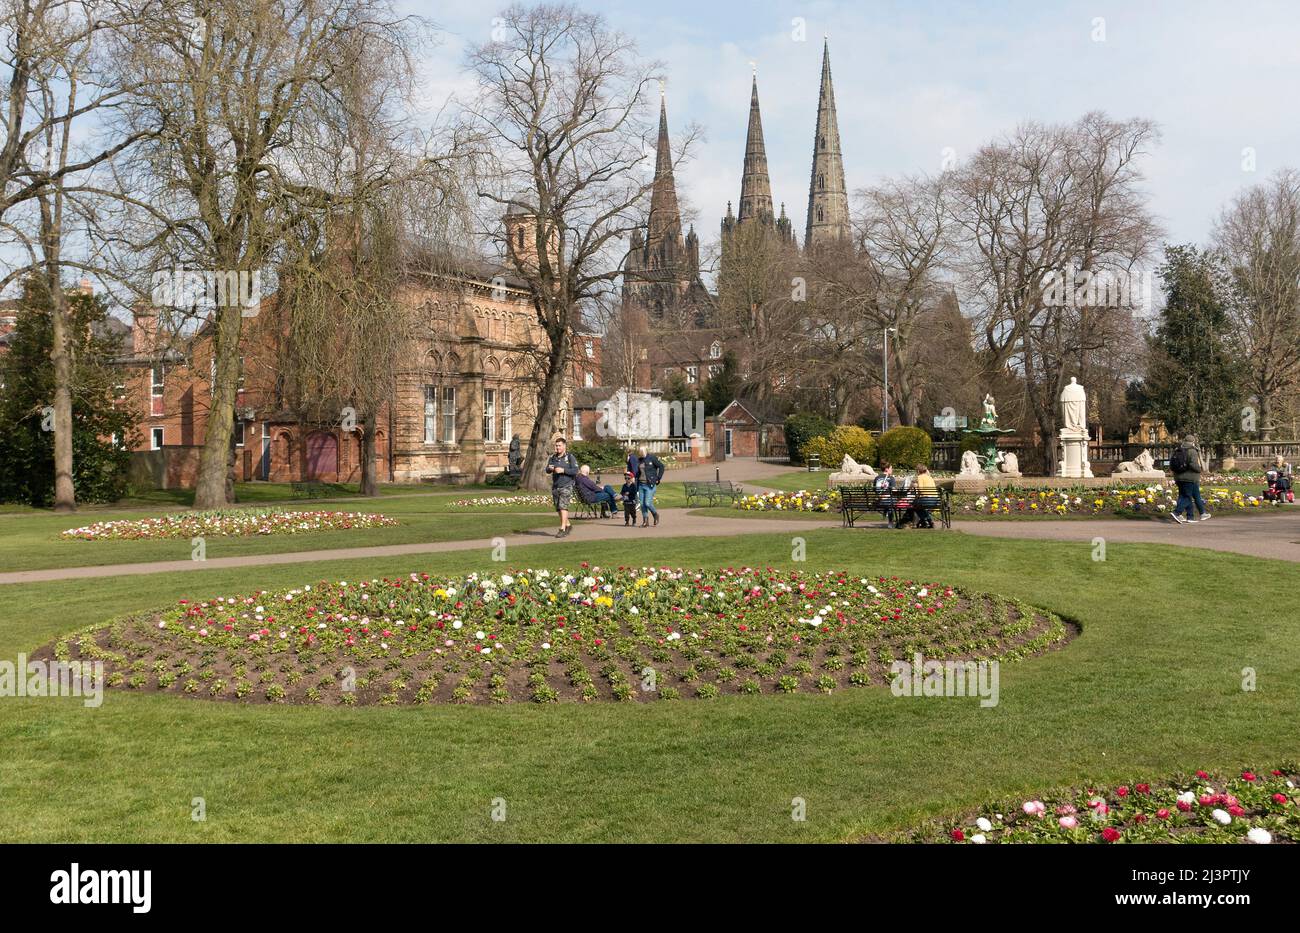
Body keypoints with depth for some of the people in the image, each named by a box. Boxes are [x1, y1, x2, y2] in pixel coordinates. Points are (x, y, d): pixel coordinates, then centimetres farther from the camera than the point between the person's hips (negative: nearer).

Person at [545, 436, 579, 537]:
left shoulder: (570, 457, -4)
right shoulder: (553, 457, 13)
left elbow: (575, 471, -12)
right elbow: (547, 470, 11)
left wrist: (563, 470, -21)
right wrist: (550, 468, -13)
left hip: (566, 486, -6)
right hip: (555, 486, 6)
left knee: (563, 507, -15)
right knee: (558, 508, 9)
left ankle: (562, 529, -15)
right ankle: (567, 525, 26)